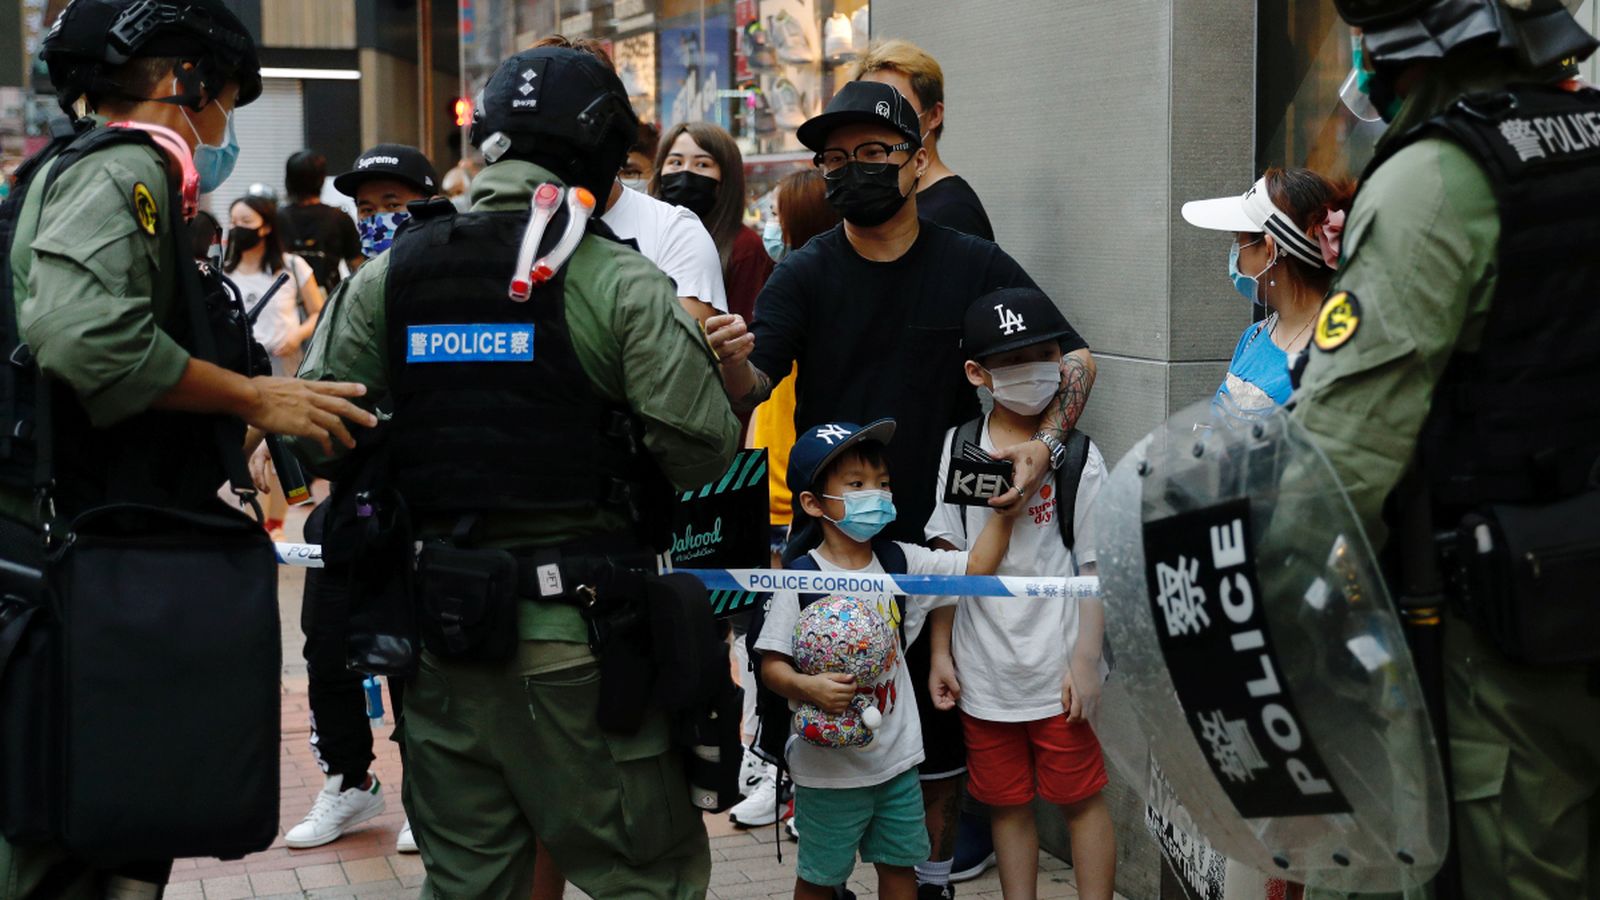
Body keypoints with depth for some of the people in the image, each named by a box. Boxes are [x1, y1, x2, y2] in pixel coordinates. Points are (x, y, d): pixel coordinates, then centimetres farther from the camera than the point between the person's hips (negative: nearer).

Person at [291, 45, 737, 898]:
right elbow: (702, 447, -14)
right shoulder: (620, 284, -10)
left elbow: (316, 436, 3)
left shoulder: (385, 277, 3)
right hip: (579, 635, -4)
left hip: (439, 633, 5)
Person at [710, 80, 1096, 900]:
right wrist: (733, 361, -37)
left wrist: (1048, 443, -16)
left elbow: (1075, 357, 2)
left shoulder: (974, 267, 0)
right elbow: (753, 393, -13)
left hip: (934, 531, 0)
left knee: (938, 712, 10)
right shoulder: (804, 274, -1)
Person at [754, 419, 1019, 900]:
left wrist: (1005, 513, -8)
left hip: (897, 755, 5)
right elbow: (772, 665, -14)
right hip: (829, 765, -5)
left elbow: (976, 567, 1)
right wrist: (808, 687, -32)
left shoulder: (899, 561, 1)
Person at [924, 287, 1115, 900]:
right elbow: (948, 559, 6)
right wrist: (940, 653, 5)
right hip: (983, 670, 3)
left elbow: (1096, 569, -6)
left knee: (1079, 797, 6)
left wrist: (1086, 662, -10)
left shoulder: (1079, 457, -6)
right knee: (1006, 802, 14)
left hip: (1058, 669, -3)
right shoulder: (960, 448, 1)